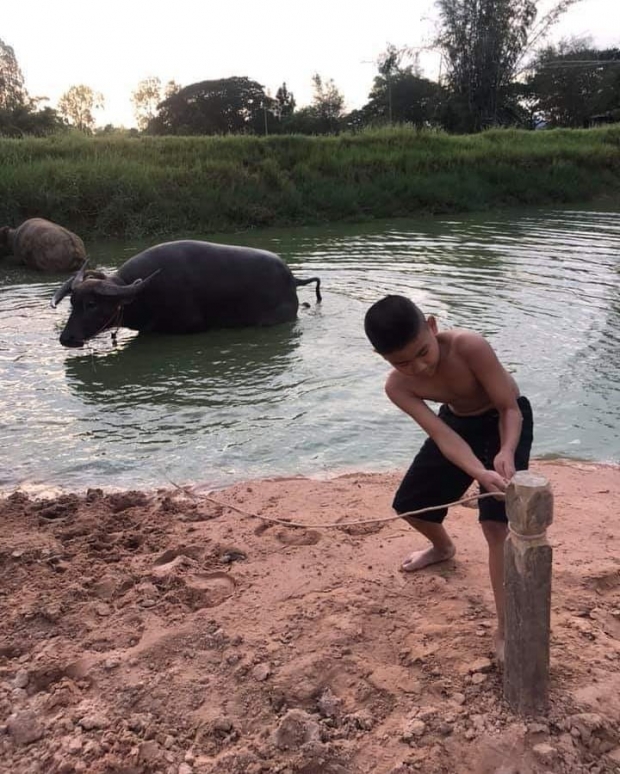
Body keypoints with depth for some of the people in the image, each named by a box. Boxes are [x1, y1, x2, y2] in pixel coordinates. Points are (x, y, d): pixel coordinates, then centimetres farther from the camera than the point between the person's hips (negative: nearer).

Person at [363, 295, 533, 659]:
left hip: (505, 418, -5)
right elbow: (443, 436, -32)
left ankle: (506, 630, -8)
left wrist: (507, 452, -47)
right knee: (409, 504, 11)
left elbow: (509, 407, -28)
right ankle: (443, 547, 46)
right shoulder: (397, 387, -24)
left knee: (496, 523, -19)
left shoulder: (469, 346, -37)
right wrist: (481, 474, -50)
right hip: (458, 421, 5)